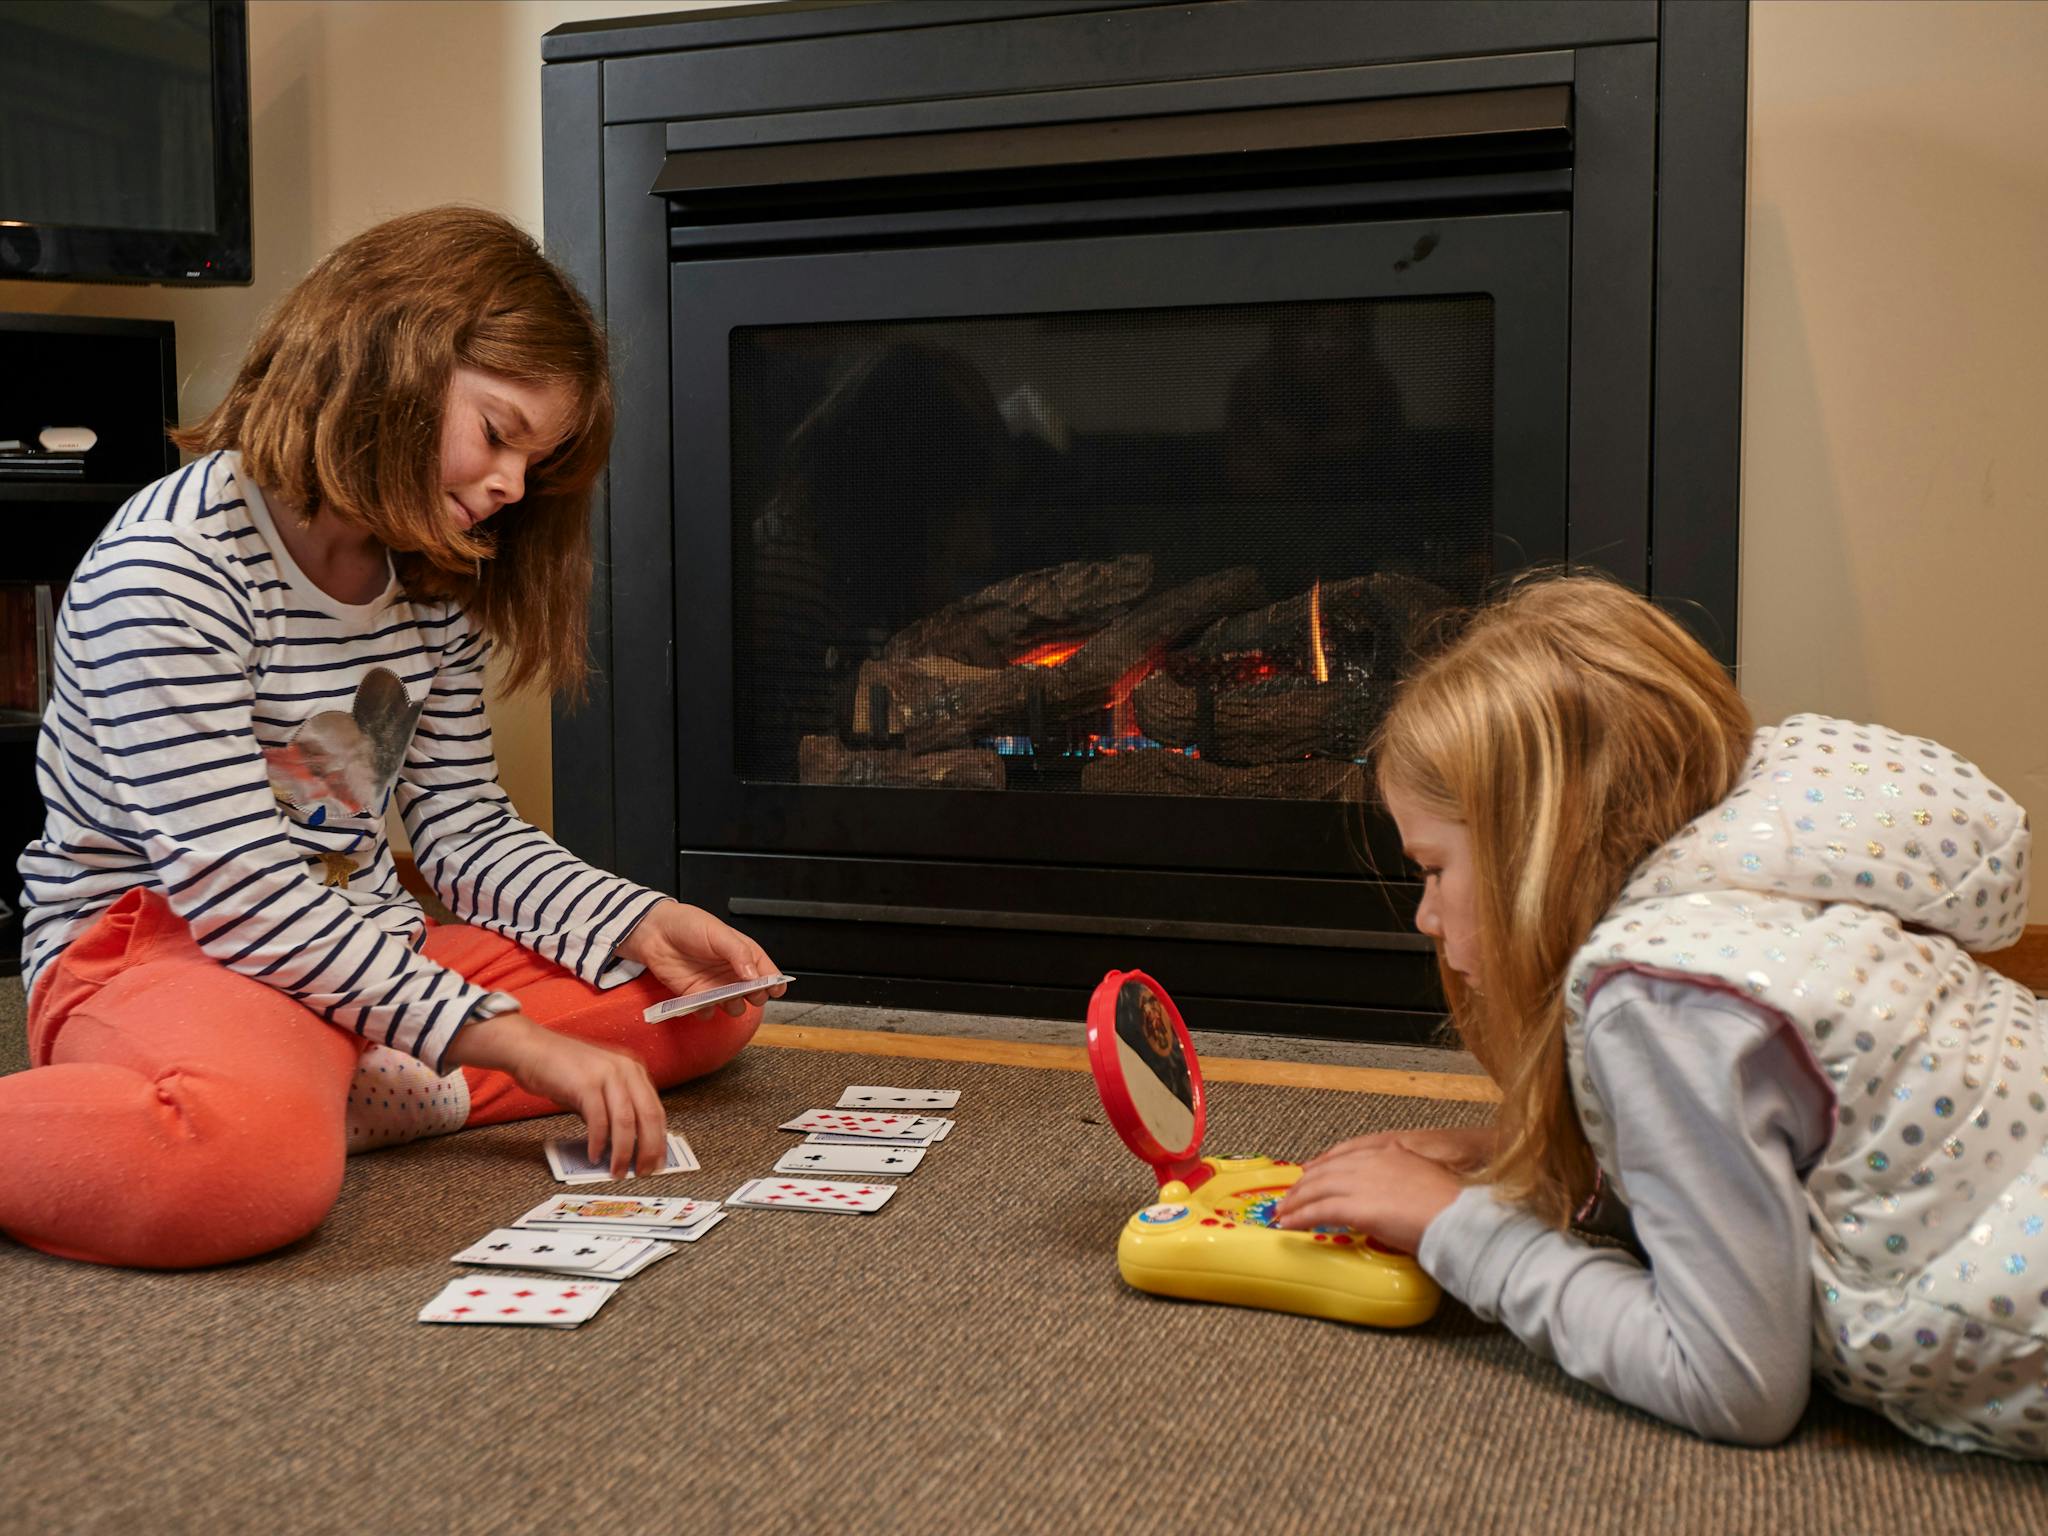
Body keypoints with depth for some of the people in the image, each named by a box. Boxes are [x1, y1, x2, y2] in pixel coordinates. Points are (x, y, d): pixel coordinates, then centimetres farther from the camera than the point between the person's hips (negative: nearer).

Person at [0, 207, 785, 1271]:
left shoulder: (433, 588, 9)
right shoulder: (169, 566, -18)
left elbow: (464, 826, 10)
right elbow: (235, 887, -23)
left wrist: (640, 922, -8)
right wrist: (511, 1042, -25)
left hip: (366, 951, 9)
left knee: (707, 1000, 0)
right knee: (251, 1159, -44)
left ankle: (335, 1091, -14)